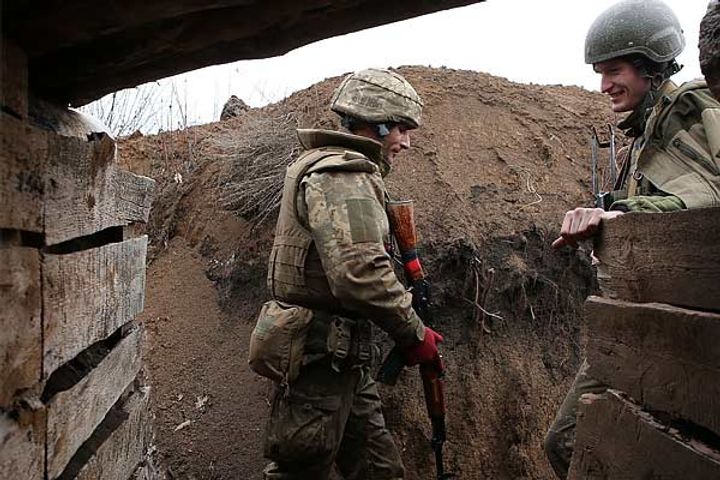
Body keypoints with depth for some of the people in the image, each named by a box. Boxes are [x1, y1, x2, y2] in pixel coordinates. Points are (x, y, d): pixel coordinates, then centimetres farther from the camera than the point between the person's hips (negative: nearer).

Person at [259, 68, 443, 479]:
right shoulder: (342, 174, -17)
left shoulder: (345, 172, 17)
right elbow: (361, 274, -28)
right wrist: (415, 333, -15)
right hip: (322, 357, -10)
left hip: (343, 357, 10)